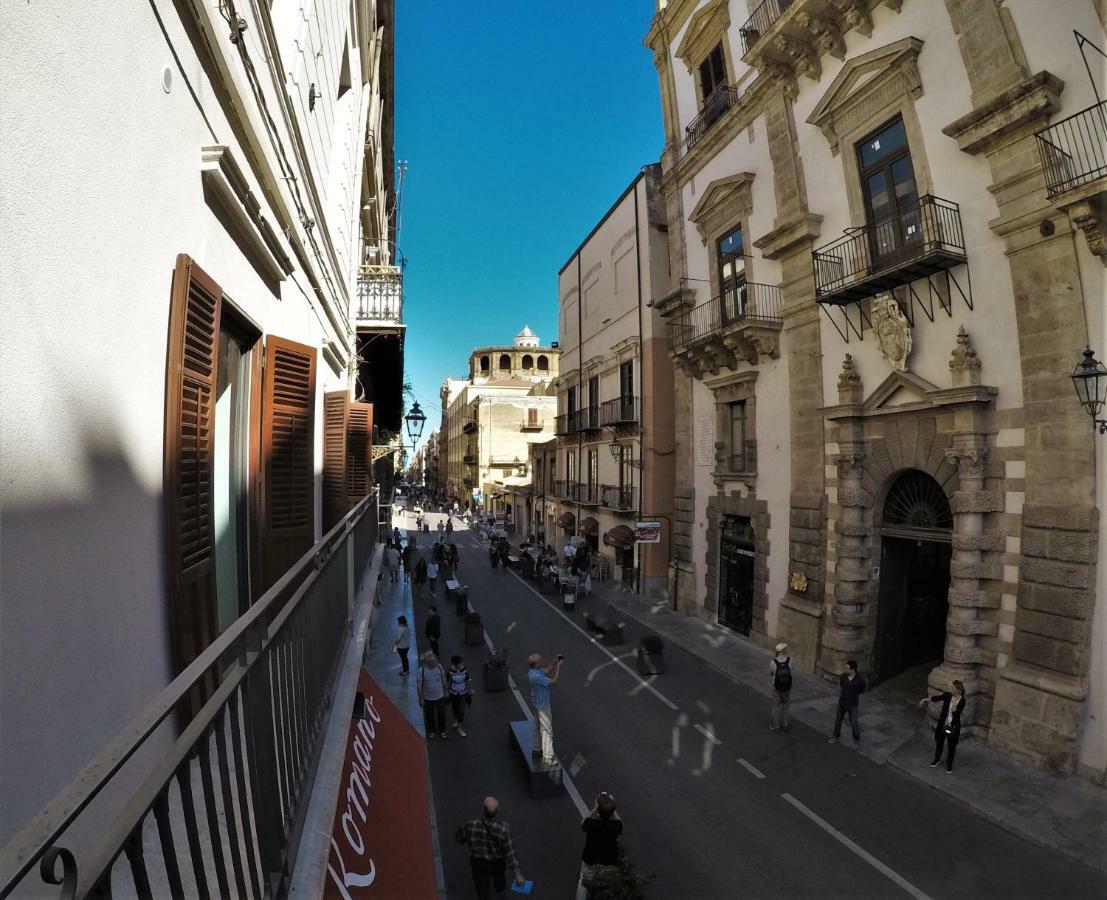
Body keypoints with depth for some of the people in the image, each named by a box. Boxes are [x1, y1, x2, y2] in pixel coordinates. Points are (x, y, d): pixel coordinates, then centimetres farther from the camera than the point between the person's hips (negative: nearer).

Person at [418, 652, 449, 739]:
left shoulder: (439, 666, -14)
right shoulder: (421, 670, -23)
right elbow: (419, 685, -15)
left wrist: (446, 690, 8)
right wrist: (421, 699, -11)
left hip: (440, 696, 2)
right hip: (428, 698, -2)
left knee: (441, 714, 15)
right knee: (429, 716, 17)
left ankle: (442, 731, 39)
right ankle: (431, 731, 43)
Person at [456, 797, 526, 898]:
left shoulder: (471, 826, -32)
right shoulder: (503, 828, -33)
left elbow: (459, 837, -11)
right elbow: (510, 851, -27)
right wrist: (518, 874, -18)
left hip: (479, 864, -1)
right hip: (498, 862, 2)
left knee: (483, 893, 16)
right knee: (498, 875, 35)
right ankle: (500, 887, 65)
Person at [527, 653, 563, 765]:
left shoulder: (534, 671, -2)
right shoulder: (536, 676, -32)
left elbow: (547, 671, 14)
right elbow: (554, 682, -28)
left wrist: (555, 662, -1)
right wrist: (558, 666, -24)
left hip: (539, 702, 10)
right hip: (542, 704, -10)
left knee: (538, 726, 23)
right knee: (547, 729, -3)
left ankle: (536, 749, 37)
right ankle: (548, 757, 3)